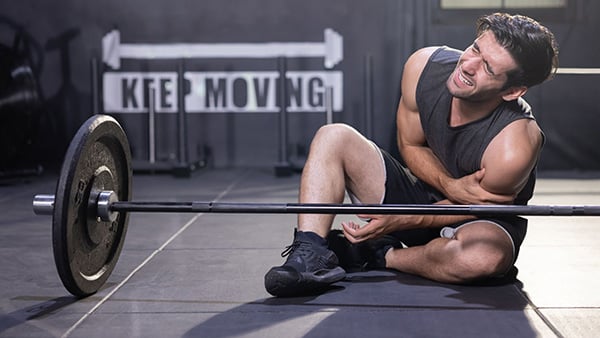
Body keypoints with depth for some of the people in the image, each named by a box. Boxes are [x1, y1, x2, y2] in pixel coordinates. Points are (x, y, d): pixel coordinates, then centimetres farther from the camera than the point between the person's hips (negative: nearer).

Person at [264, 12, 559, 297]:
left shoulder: (513, 148, -33)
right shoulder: (424, 66, -18)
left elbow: (478, 205, -15)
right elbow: (410, 146, -4)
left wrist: (402, 221, -26)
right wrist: (451, 187, -24)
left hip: (485, 222, -4)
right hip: (424, 190, 5)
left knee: (485, 256, -41)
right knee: (333, 137, -12)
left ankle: (382, 256, -12)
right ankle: (310, 256, -28)